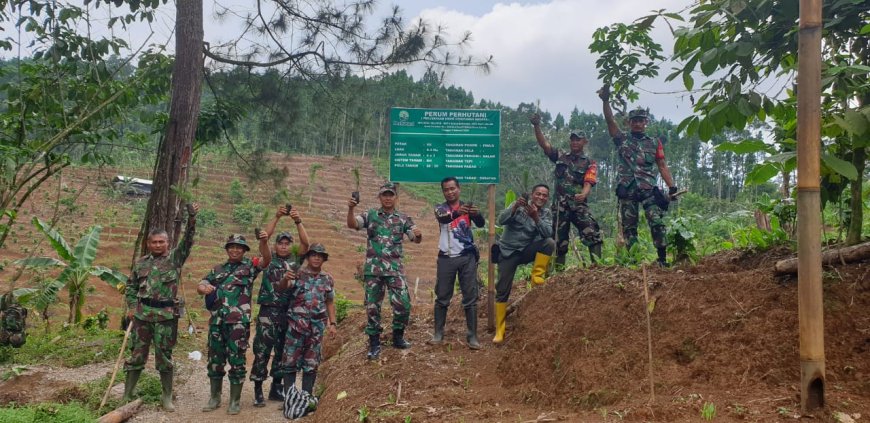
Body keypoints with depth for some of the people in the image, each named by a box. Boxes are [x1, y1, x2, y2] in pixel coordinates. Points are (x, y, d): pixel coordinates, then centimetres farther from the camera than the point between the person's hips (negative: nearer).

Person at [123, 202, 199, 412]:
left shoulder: (175, 258, 3)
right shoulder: (141, 263, 11)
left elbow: (187, 240, -10)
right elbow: (130, 286, 18)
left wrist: (192, 218, -22)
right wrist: (132, 306, 6)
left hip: (166, 315, -2)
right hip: (142, 315, 2)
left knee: (164, 357, 5)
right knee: (136, 355, 8)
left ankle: (167, 397, 15)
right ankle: (127, 395, 18)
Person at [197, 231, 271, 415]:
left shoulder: (250, 266, 4)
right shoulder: (217, 269, 17)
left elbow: (266, 259, -14)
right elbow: (200, 286, 13)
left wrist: (264, 242, -34)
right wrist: (204, 288, -12)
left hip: (238, 322, -4)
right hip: (216, 321, 5)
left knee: (236, 361, 0)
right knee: (215, 360, 11)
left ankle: (234, 401, 9)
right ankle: (215, 398, 24)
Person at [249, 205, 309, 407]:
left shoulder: (296, 260, 10)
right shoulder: (269, 259, 7)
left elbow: (306, 243, -5)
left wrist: (298, 221, -16)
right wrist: (277, 217, -15)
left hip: (289, 312, 3)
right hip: (268, 311, -3)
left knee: (283, 351, 10)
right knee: (262, 351, -4)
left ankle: (276, 387, 21)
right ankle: (258, 390, 2)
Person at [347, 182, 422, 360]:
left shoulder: (403, 218, 6)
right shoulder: (370, 215, 5)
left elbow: (416, 239, 2)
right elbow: (352, 224, -8)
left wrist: (418, 234, -23)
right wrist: (350, 209, -28)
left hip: (395, 268, 0)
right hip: (373, 268, 0)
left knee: (403, 304, -5)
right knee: (372, 306, 3)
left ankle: (398, 337, 17)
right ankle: (374, 343, 13)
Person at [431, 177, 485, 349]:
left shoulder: (467, 206, 4)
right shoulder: (440, 208, 2)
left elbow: (481, 224, -12)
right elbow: (443, 219, -22)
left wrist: (477, 214, -36)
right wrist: (457, 212, -44)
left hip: (467, 257, 0)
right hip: (446, 258, 0)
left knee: (470, 298, 1)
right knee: (442, 297, 6)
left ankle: (472, 336, 5)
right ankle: (438, 333, 16)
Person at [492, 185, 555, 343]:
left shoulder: (547, 213, -1)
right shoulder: (519, 205, -8)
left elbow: (547, 233, -19)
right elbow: (501, 221, -21)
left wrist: (535, 217, -32)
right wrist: (515, 207, -36)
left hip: (527, 251, 2)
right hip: (508, 251, -2)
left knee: (549, 242, -26)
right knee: (502, 291, -6)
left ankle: (537, 277, -14)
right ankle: (499, 330, 2)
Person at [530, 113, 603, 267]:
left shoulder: (590, 163, 6)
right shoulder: (560, 157, 12)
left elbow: (588, 183, -8)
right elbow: (544, 144, 0)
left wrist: (583, 195, -32)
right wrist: (536, 126, -16)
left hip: (579, 204, -1)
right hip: (560, 205, 2)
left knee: (593, 233, -18)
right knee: (560, 240, 5)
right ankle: (559, 270, 13)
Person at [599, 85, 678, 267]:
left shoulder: (654, 143, 13)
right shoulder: (622, 140, 10)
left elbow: (662, 166, 11)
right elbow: (610, 120, -1)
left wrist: (672, 187, 1)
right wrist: (605, 100, -15)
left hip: (649, 189, 0)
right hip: (627, 190, 1)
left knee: (657, 223, -12)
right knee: (629, 227, 3)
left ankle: (662, 259, -8)